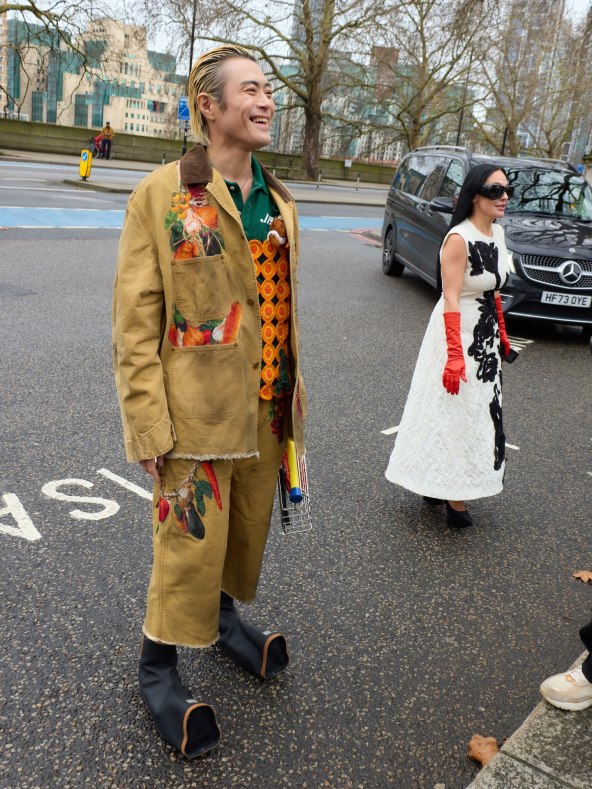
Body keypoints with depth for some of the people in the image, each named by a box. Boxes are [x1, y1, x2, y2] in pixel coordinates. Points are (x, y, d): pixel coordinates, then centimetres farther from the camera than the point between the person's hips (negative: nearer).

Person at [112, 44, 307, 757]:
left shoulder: (279, 203, 10)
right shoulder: (162, 193, -10)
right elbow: (135, 322, -12)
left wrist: (293, 393, 13)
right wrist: (148, 425, -16)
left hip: (266, 411, 6)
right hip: (197, 411, -6)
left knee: (246, 530, 20)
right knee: (189, 543, 4)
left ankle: (224, 616, 48)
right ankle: (157, 667, 29)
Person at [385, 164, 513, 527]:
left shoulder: (497, 232, 6)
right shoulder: (459, 239, -20)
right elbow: (451, 299, -24)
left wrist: (501, 332, 20)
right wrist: (455, 354, -29)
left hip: (486, 336, 9)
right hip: (460, 334, -9)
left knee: (480, 411, 16)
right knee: (455, 413, 1)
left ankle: (442, 487, 29)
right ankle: (454, 499, 13)